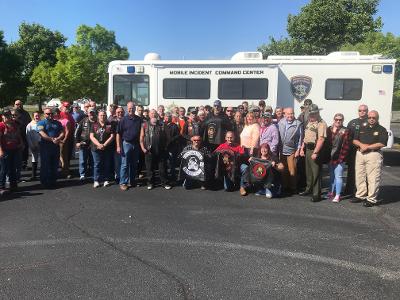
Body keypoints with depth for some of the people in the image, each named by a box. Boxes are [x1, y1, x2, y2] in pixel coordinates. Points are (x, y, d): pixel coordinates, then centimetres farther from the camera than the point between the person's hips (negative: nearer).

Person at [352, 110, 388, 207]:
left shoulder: (381, 130, 0)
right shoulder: (362, 129, 16)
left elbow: (382, 144, -11)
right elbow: (354, 140, 13)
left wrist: (367, 147, -14)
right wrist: (361, 145, -8)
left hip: (374, 155, -6)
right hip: (360, 154, 6)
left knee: (373, 178, -5)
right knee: (359, 176, 10)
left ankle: (371, 199, 2)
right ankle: (361, 196, 22)